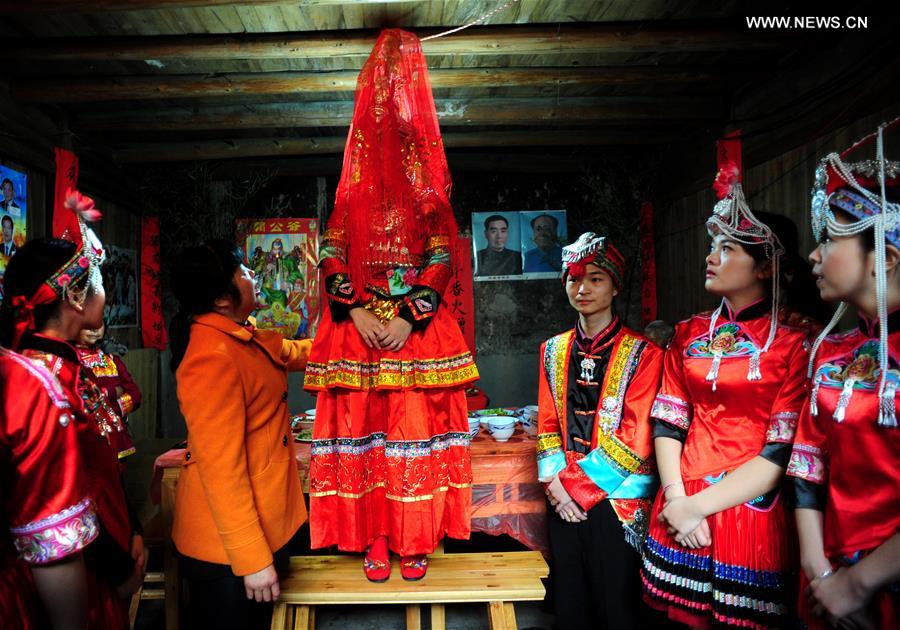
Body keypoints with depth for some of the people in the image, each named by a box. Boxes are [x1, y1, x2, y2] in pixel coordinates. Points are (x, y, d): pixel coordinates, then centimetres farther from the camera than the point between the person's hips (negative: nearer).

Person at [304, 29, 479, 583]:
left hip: (418, 325, -1)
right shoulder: (355, 182, 10)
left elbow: (443, 256, -1)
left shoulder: (429, 185, 6)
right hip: (358, 324, 2)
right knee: (363, 426, 3)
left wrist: (410, 318, -12)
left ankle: (416, 541, 16)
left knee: (418, 427, 1)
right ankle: (376, 539, 16)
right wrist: (356, 311, -9)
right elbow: (332, 252, 4)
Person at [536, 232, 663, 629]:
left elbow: (635, 437, -11)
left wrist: (581, 485, -13)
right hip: (566, 501, 4)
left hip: (616, 500, -4)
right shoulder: (554, 351, 8)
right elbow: (547, 425, 8)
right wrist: (556, 483, -5)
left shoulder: (642, 354, -6)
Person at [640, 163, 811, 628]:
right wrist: (676, 499, -10)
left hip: (751, 517, -3)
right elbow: (667, 423, 4)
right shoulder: (688, 336, 6)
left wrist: (699, 506, -14)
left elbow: (783, 451, -12)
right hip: (679, 515, 4)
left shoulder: (793, 344, -7)